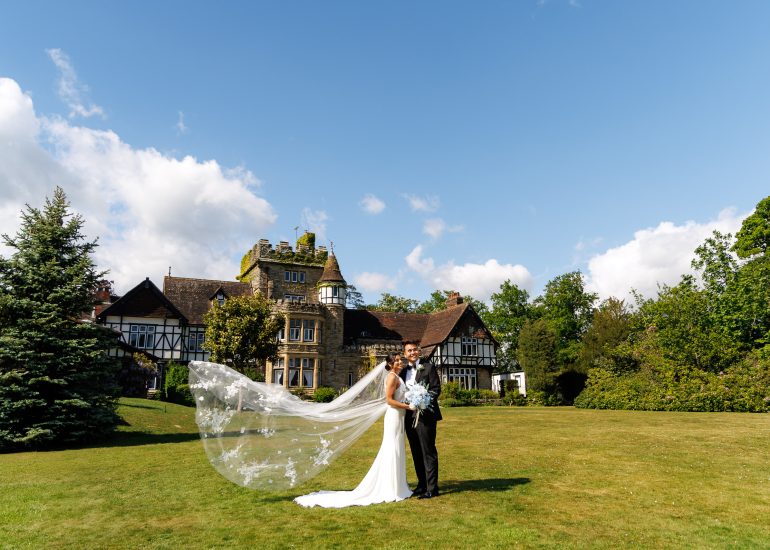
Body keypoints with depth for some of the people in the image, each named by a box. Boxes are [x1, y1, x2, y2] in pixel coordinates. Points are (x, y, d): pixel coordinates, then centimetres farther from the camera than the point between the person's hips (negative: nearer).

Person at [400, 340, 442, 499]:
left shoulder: (428, 368, -2)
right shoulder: (403, 372, 14)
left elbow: (436, 389, -7)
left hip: (425, 415, -6)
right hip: (409, 417, 6)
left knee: (428, 452, -2)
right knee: (416, 453, 14)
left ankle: (432, 488, 4)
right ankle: (422, 484, 25)